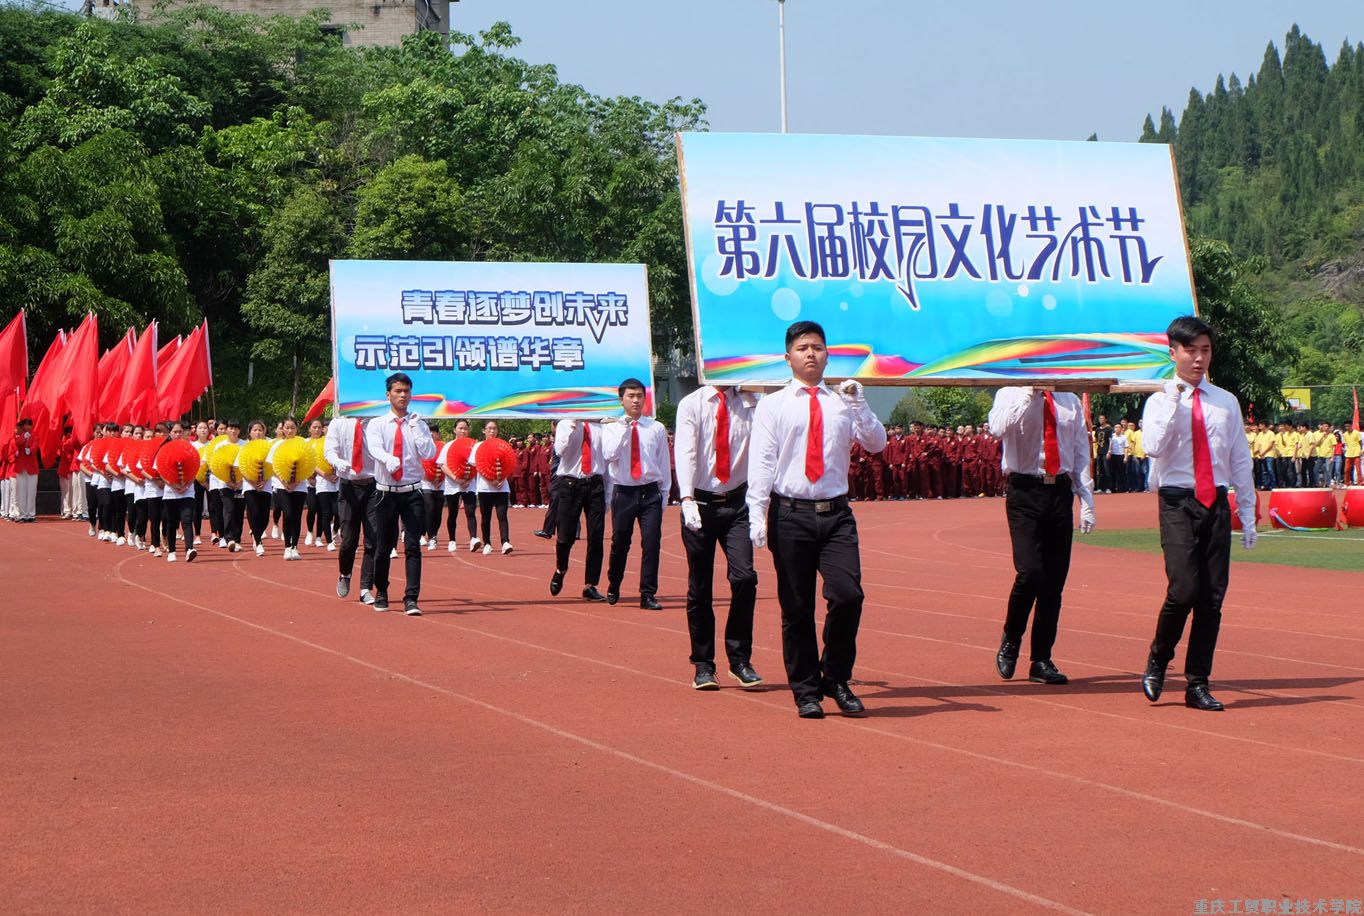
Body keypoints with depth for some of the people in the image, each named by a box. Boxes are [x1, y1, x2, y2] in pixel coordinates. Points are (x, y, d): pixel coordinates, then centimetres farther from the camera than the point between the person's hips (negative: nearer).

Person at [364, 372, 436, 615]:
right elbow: (375, 448, -17)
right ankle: (381, 594, 27)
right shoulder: (376, 424, 3)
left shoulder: (419, 426, 6)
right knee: (383, 546, 7)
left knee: (413, 546, -8)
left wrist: (416, 428, -9)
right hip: (385, 493, 0)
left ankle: (411, 600, -10)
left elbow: (430, 454, -7)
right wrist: (389, 460, -38)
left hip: (412, 493, 0)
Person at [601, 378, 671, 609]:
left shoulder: (657, 429, 6)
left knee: (651, 543, -8)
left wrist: (663, 495, 10)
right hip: (623, 492, 0)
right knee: (620, 543, 7)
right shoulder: (611, 428, 4)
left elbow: (664, 465, 11)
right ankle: (613, 589, 29)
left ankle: (648, 595, -1)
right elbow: (609, 454, -14)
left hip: (651, 492, 0)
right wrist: (625, 427, -13)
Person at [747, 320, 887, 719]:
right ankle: (806, 691, 12)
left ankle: (836, 678, 7)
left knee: (848, 596, -12)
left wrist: (858, 406, -9)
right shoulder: (772, 406, 5)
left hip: (835, 514, 2)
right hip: (791, 514, -2)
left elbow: (877, 444, 4)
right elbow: (761, 463, -1)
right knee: (797, 608, 2)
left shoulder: (842, 403, 12)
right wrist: (757, 517, -9)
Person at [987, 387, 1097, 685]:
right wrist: (1029, 393, -18)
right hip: (1025, 491, -4)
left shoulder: (1069, 401, 11)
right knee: (1030, 572, -17)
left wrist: (1086, 500, 7)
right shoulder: (1011, 394, 1)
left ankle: (1041, 661, 13)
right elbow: (999, 428, -20)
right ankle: (1010, 641, 8)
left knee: (1055, 580, 4)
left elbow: (1080, 452, 13)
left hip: (1061, 492, 4)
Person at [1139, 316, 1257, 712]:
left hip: (1217, 504, 4)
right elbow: (1153, 448, -16)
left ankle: (1197, 684, 9)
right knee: (1184, 590, -16)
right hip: (1178, 504, -4)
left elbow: (1240, 460, 14)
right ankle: (1157, 662, 9)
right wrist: (1174, 401, -15)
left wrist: (1248, 516, 12)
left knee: (1212, 597, 1)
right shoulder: (1160, 401, 2)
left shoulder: (1226, 402, 11)